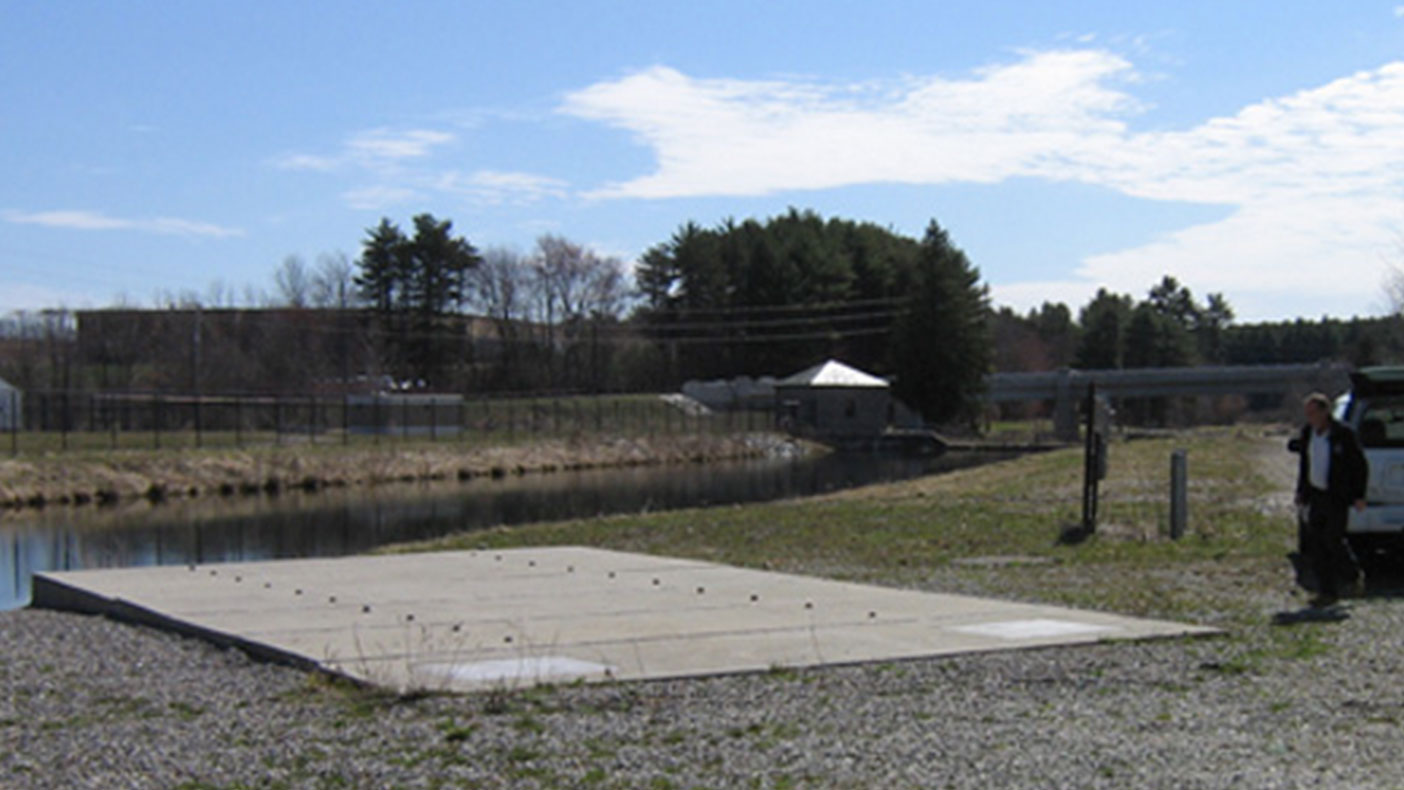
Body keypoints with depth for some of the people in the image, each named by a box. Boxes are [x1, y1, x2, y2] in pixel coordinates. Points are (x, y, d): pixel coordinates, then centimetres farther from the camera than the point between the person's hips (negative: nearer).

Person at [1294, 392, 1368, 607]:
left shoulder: (1343, 435, -13)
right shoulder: (1307, 433, 5)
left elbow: (1361, 466, -6)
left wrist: (1359, 496, -10)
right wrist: (1301, 492, 14)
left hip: (1337, 498, -6)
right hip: (1316, 496, 6)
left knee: (1333, 541, -8)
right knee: (1315, 544, 2)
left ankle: (1353, 576, 19)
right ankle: (1328, 592, 9)